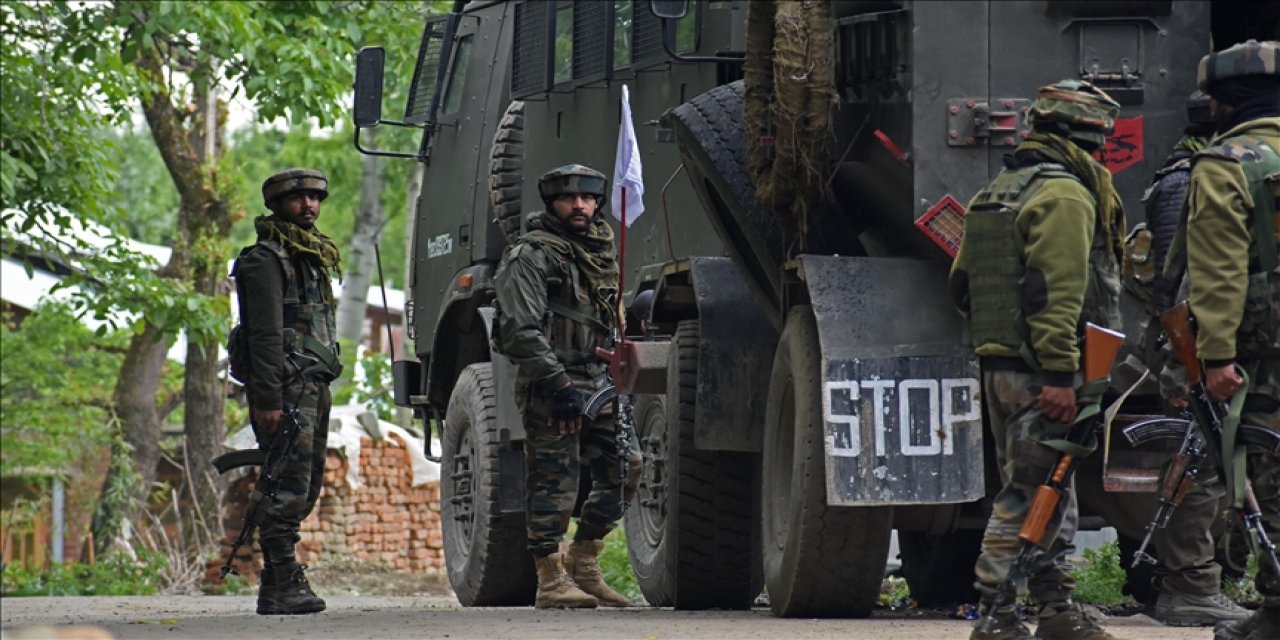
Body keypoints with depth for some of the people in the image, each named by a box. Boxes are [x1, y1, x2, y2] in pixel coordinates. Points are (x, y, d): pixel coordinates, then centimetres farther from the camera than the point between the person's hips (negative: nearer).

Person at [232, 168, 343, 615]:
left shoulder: (313, 256, 23)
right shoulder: (266, 258, -7)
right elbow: (265, 335, -15)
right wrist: (268, 400, -21)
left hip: (314, 389, 10)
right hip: (287, 390, -10)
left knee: (305, 490, 9)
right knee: (288, 489, -12)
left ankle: (280, 581, 14)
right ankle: (282, 586, -13)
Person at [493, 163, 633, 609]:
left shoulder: (602, 250, 18)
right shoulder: (531, 256, -7)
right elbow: (521, 331, -15)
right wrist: (559, 384, -21)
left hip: (597, 384, 8)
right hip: (549, 389, -7)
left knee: (620, 473, 5)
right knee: (554, 484, -5)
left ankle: (583, 565, 18)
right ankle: (552, 581, 0)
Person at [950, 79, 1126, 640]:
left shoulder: (994, 194, 18)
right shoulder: (1065, 195, -12)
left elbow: (962, 283, 20)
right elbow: (1056, 291, -21)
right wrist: (1060, 374, -23)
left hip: (999, 364, 10)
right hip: (1039, 370, -10)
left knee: (1050, 489, 16)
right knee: (1030, 492, -8)